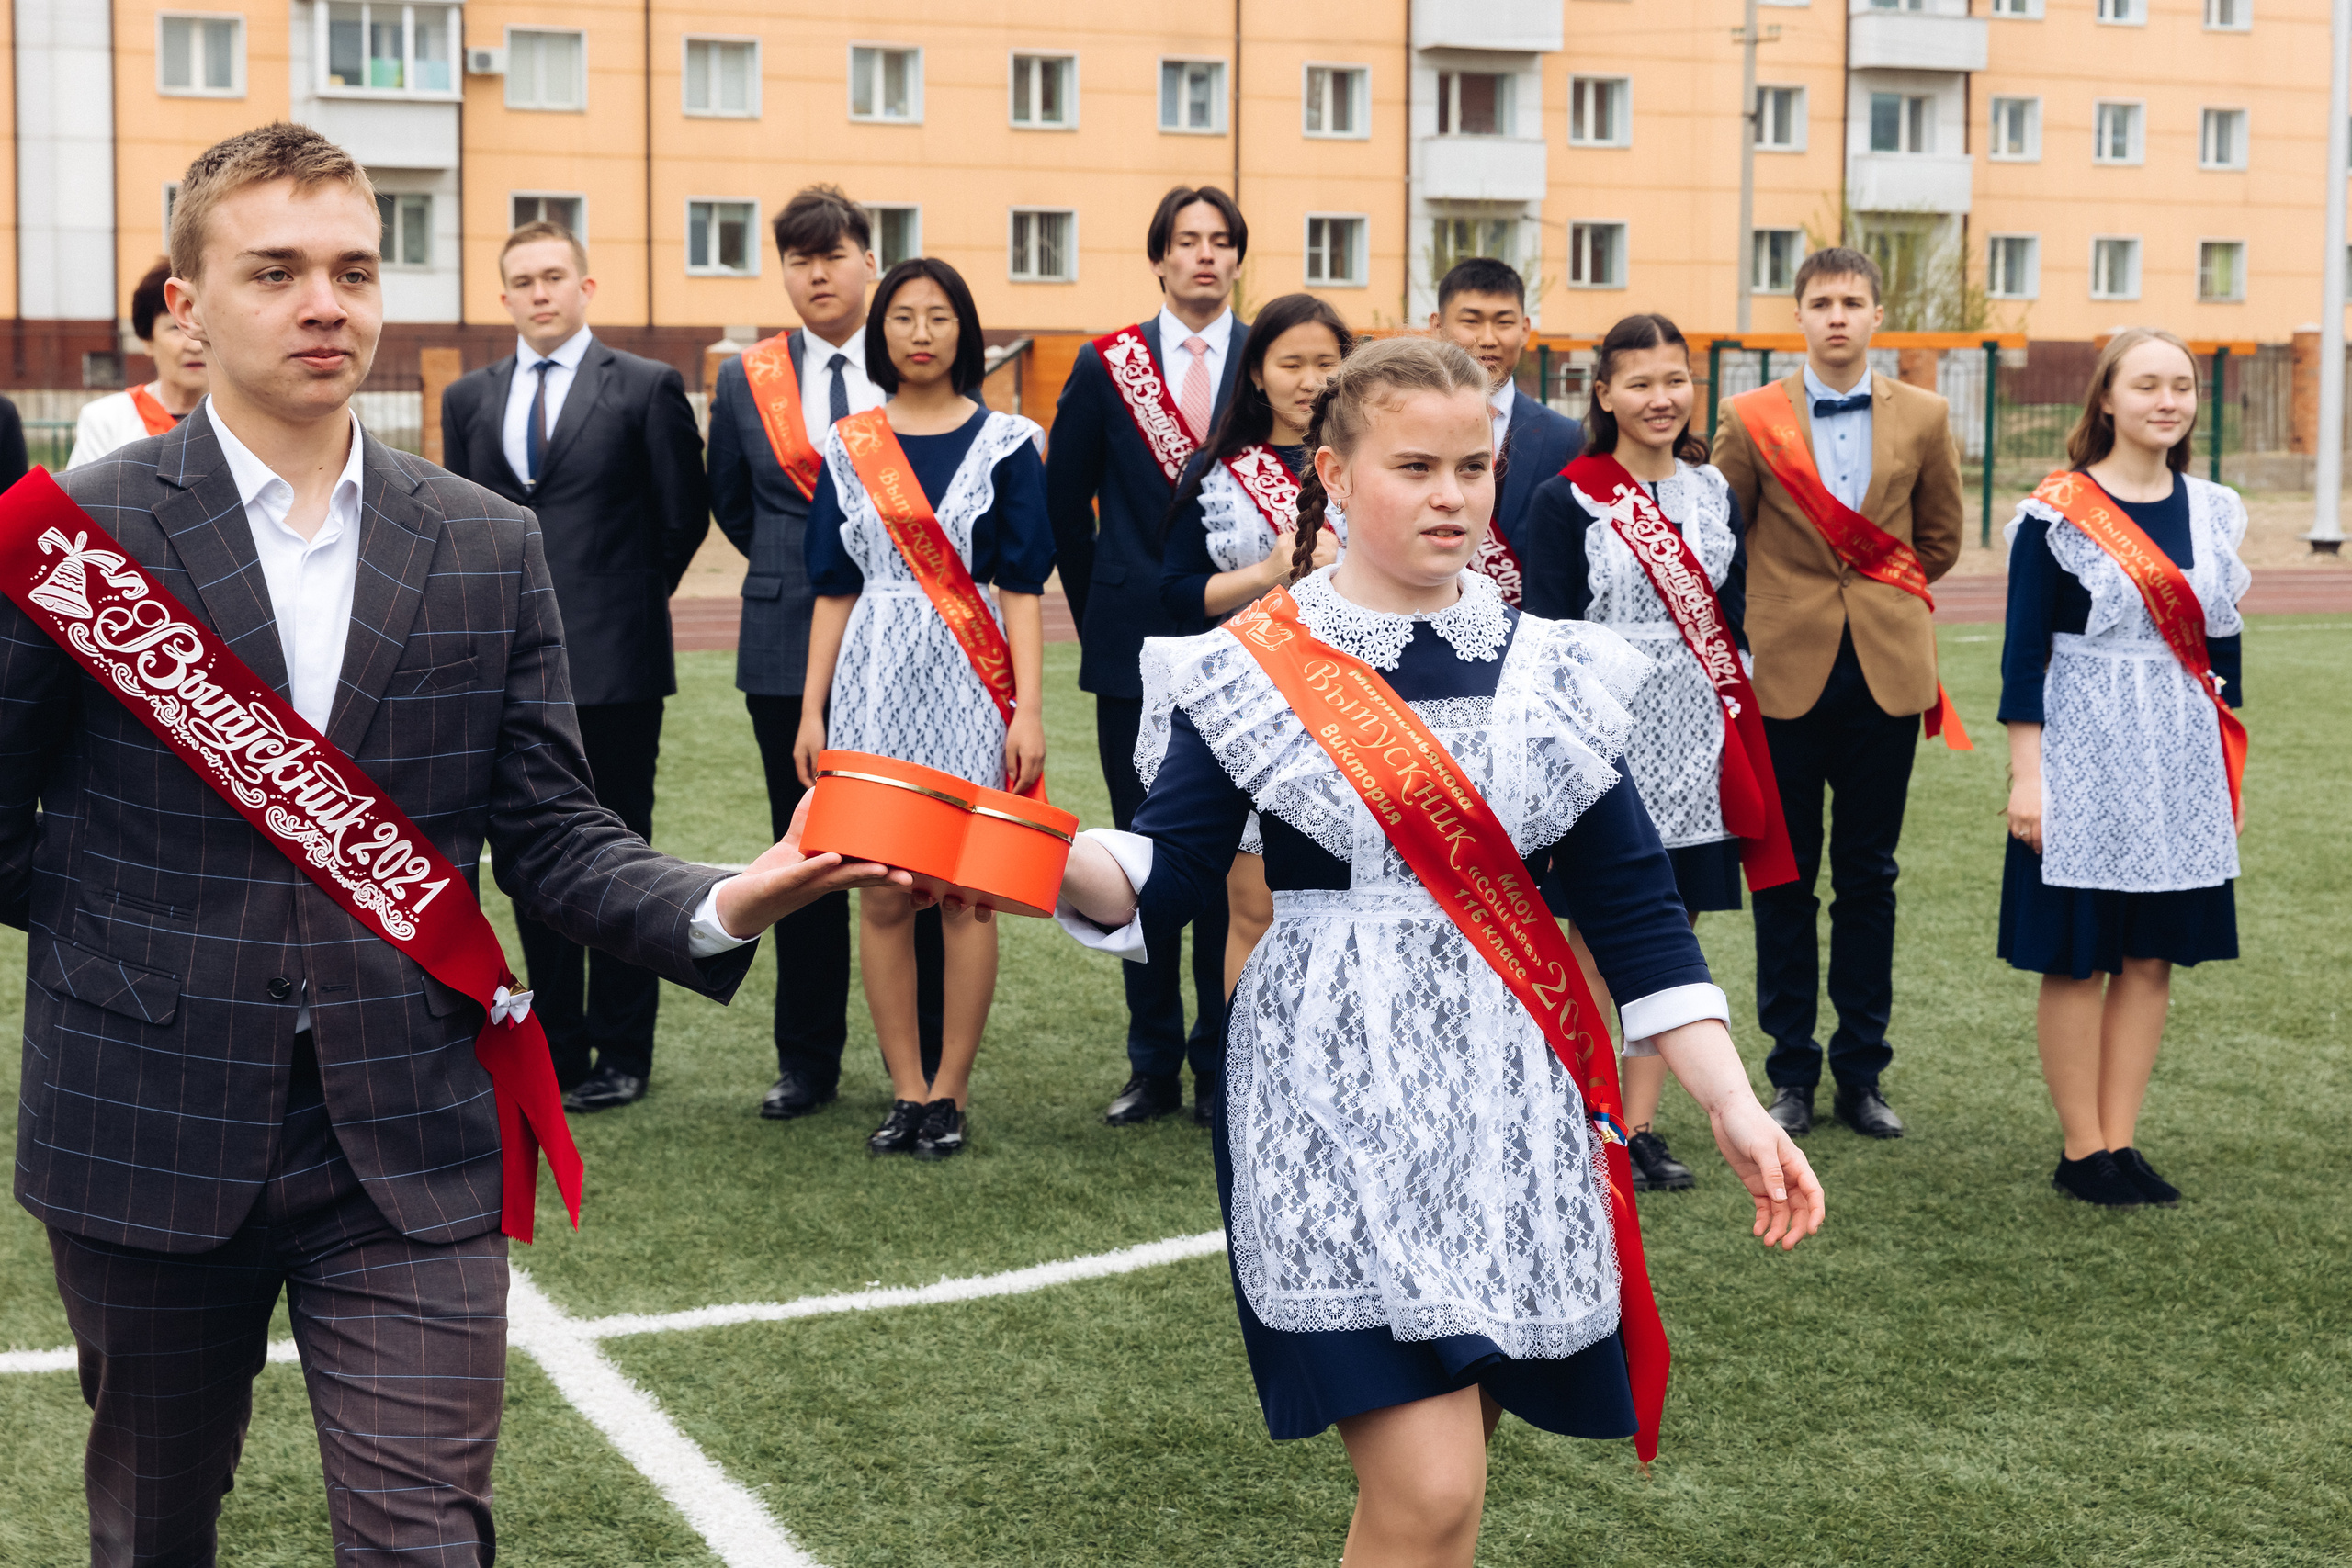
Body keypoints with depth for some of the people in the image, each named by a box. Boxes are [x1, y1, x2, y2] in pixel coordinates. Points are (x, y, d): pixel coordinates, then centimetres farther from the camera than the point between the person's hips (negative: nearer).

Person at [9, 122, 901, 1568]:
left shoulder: (490, 549, 5)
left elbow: (551, 833, 1)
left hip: (411, 1146, 1)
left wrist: (719, 908, -14)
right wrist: (137, 934, -3)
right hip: (151, 1128, 0)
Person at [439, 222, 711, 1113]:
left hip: (613, 663, -4)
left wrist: (633, 599, 7)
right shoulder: (469, 399, 12)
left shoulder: (646, 389, -1)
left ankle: (621, 1055, 9)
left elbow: (685, 514, 3)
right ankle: (556, 1048, 18)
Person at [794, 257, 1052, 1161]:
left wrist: (1028, 711, -8)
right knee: (882, 895, 2)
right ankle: (906, 1092, 11)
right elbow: (834, 590, 10)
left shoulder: (1005, 443, 2)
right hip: (876, 681, 2)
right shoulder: (847, 447, 8)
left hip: (969, 686, -2)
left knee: (966, 892, -1)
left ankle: (950, 1094, 8)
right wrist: (812, 709, 5)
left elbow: (1022, 588, -1)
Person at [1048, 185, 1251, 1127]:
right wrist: (1099, 613, 11)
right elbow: (1064, 499, 11)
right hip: (1137, 652, 1)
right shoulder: (1105, 367, 5)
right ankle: (1154, 1067, 14)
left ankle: (1223, 1067, 11)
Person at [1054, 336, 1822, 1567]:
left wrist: (1732, 1105, -2)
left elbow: (1635, 908, 6)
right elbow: (1161, 877, -7)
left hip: (1511, 1103, 4)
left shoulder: (1548, 669, 7)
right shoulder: (1250, 669, -1)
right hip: (1336, 1102, -4)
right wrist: (1050, 853, -28)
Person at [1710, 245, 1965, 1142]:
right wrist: (1781, 607, 10)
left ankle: (1862, 1074, 14)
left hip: (1886, 673, 1)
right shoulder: (1749, 419, 1)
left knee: (1869, 877, 7)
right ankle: (1791, 1074, 12)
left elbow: (1941, 539, 17)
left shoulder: (1923, 419, 6)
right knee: (1785, 880, 3)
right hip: (1787, 673, -1)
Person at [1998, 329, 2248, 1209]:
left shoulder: (2213, 511, 8)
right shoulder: (2055, 515, -8)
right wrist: (2025, 775, -11)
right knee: (2077, 955, 1)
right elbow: (2023, 650, -8)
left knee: (2152, 955, 7)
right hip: (2084, 757, -5)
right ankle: (2082, 1151, 10)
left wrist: (2233, 768, 12)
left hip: (2181, 764, 5)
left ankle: (2120, 1141, 16)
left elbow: (2223, 642, 13)